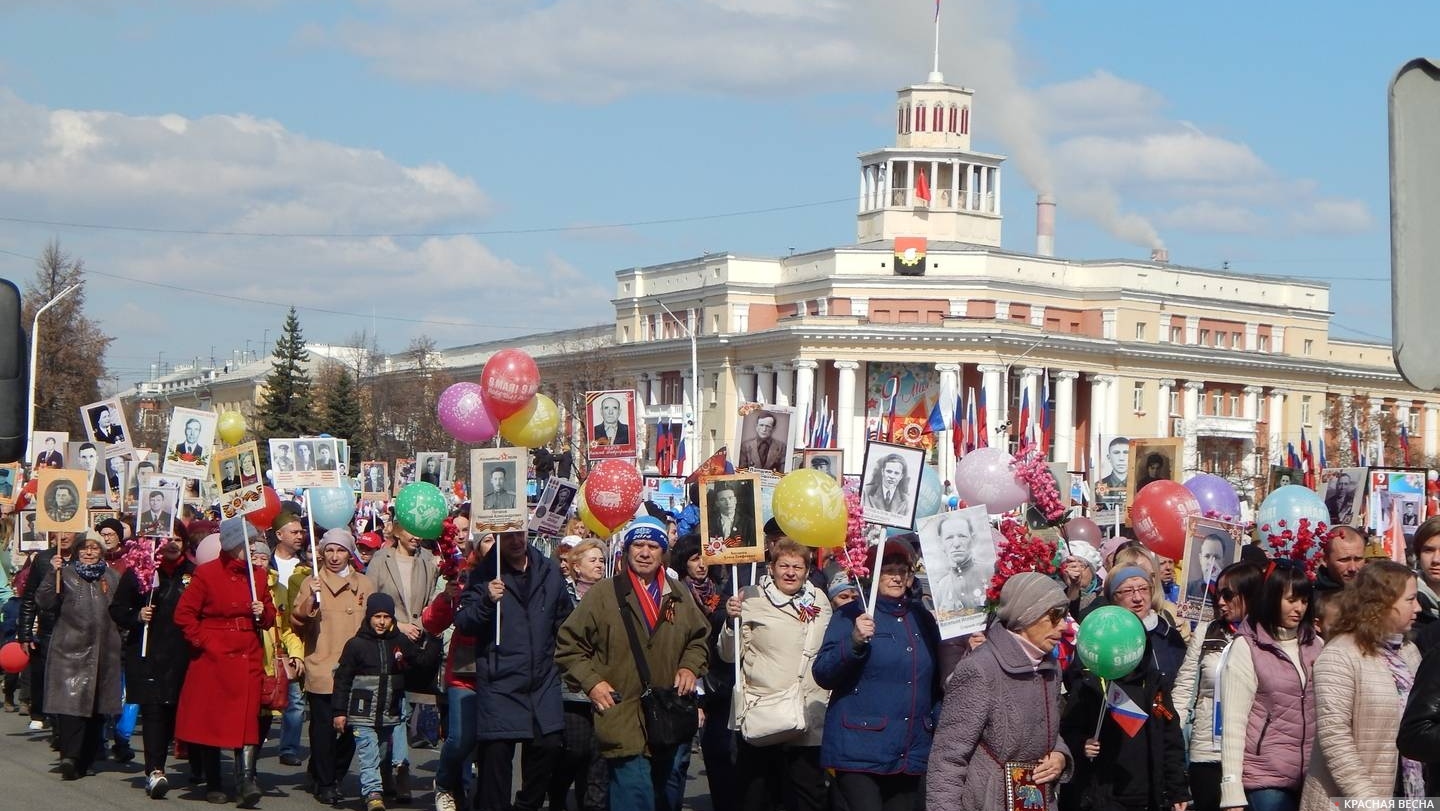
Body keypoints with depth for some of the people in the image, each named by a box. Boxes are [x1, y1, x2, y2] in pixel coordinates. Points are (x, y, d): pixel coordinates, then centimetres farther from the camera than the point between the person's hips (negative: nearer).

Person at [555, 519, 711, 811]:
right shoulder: (603, 595, -4)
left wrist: (690, 667, 4)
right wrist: (591, 682, -11)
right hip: (624, 721, -5)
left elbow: (700, 638, 22)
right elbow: (569, 645, -1)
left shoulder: (678, 596, 10)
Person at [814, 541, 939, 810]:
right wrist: (854, 642, -23)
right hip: (860, 753, -5)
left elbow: (936, 681, 22)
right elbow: (822, 675, -10)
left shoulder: (923, 618, 13)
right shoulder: (851, 615, -2)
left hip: (910, 755, 5)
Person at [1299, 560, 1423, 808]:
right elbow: (1333, 734, -20)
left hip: (1408, 795, 7)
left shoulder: (1408, 652, 11)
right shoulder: (1339, 656, -14)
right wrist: (1363, 798, -22)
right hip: (1349, 800, -7)